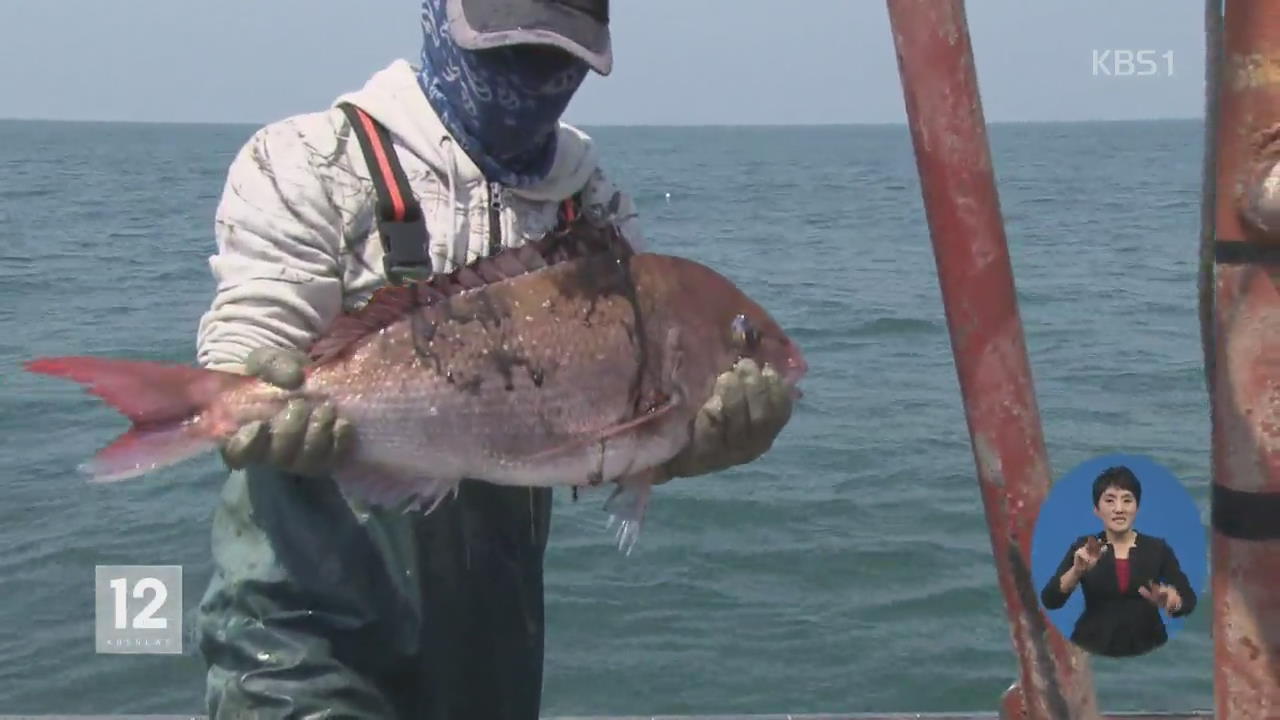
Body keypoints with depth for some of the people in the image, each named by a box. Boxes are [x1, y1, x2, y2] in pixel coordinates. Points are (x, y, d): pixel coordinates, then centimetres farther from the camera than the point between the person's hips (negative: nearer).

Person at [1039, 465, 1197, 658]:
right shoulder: (1083, 548, 3)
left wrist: (1170, 601, -19)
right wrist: (1077, 570, -20)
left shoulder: (1158, 548, 6)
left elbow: (1188, 600, 1)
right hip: (1092, 649, 0)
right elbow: (1050, 601, -5)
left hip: (1146, 651, 0)